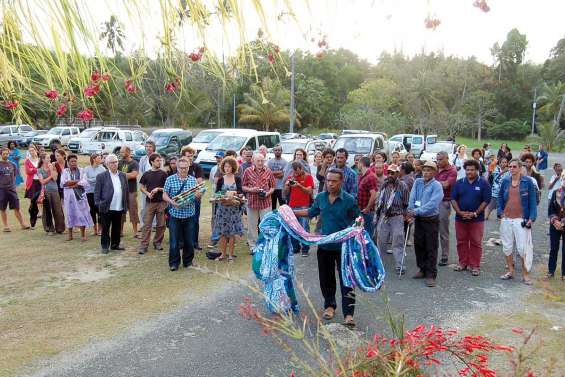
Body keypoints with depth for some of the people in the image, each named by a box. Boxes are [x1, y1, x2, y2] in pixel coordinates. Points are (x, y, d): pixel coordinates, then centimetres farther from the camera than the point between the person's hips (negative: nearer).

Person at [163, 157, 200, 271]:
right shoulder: (170, 179, 0)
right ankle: (174, 263, 15)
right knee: (174, 240, 2)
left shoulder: (193, 180, 6)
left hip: (189, 215, 2)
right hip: (175, 214, -2)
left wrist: (198, 195, -16)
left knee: (189, 240, 9)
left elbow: (199, 195, 8)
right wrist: (172, 202, -19)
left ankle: (188, 261, 25)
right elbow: (164, 195, 0)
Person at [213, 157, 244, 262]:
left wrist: (233, 192, -26)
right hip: (222, 208, 1)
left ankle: (231, 255, 11)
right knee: (223, 232, 3)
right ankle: (223, 254, 16)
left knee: (232, 232, 1)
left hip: (234, 208, -1)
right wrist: (226, 194, -17)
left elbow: (241, 191, -7)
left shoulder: (237, 179, 3)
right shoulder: (220, 180, 5)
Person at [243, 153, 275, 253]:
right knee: (252, 226, 8)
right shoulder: (248, 171, 0)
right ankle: (252, 246, 20)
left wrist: (268, 193, -11)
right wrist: (250, 189, -14)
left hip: (266, 202, 0)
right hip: (252, 202, 0)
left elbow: (272, 187, 8)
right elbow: (243, 186, 4)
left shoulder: (268, 171, 3)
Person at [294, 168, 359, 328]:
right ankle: (329, 305, 35)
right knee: (326, 278, 16)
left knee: (346, 280, -2)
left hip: (343, 247, -4)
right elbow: (311, 212, 16)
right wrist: (291, 212, 12)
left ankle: (348, 314, 5)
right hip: (324, 245, 4)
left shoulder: (349, 200, -13)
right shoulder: (320, 197, 0)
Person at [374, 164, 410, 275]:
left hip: (397, 217, -4)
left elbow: (406, 204, -4)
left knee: (398, 242, -2)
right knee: (381, 240, 13)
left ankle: (399, 266, 4)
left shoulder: (402, 186, -5)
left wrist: (405, 215, -9)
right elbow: (378, 201, 16)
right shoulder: (384, 185, 9)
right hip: (384, 216, 5)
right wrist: (376, 216, 15)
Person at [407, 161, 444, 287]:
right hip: (418, 220, 6)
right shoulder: (418, 182, 6)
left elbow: (432, 204, -21)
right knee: (418, 245, 13)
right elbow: (412, 199, 0)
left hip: (431, 220, -6)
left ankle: (431, 275, 2)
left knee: (431, 248, -3)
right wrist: (411, 213, -13)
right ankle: (423, 269, 29)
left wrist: (416, 211, -23)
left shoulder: (437, 186, -12)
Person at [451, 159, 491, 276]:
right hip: (460, 218, 3)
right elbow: (453, 199, 4)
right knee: (461, 241, 9)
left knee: (476, 242, 2)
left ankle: (475, 266, 10)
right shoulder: (459, 183, 6)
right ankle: (463, 263, 21)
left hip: (477, 219, -3)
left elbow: (486, 201, -5)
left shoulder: (483, 183, -1)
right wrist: (460, 212, -9)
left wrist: (475, 213, -12)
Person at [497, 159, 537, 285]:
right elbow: (500, 197, 14)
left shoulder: (527, 182, -3)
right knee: (507, 246, 11)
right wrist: (500, 212, 3)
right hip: (506, 219, 4)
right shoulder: (505, 181, 6)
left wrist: (531, 218, -9)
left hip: (521, 220, -4)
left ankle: (525, 273, 9)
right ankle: (510, 271, 24)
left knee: (523, 247, -3)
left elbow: (532, 201, -2)